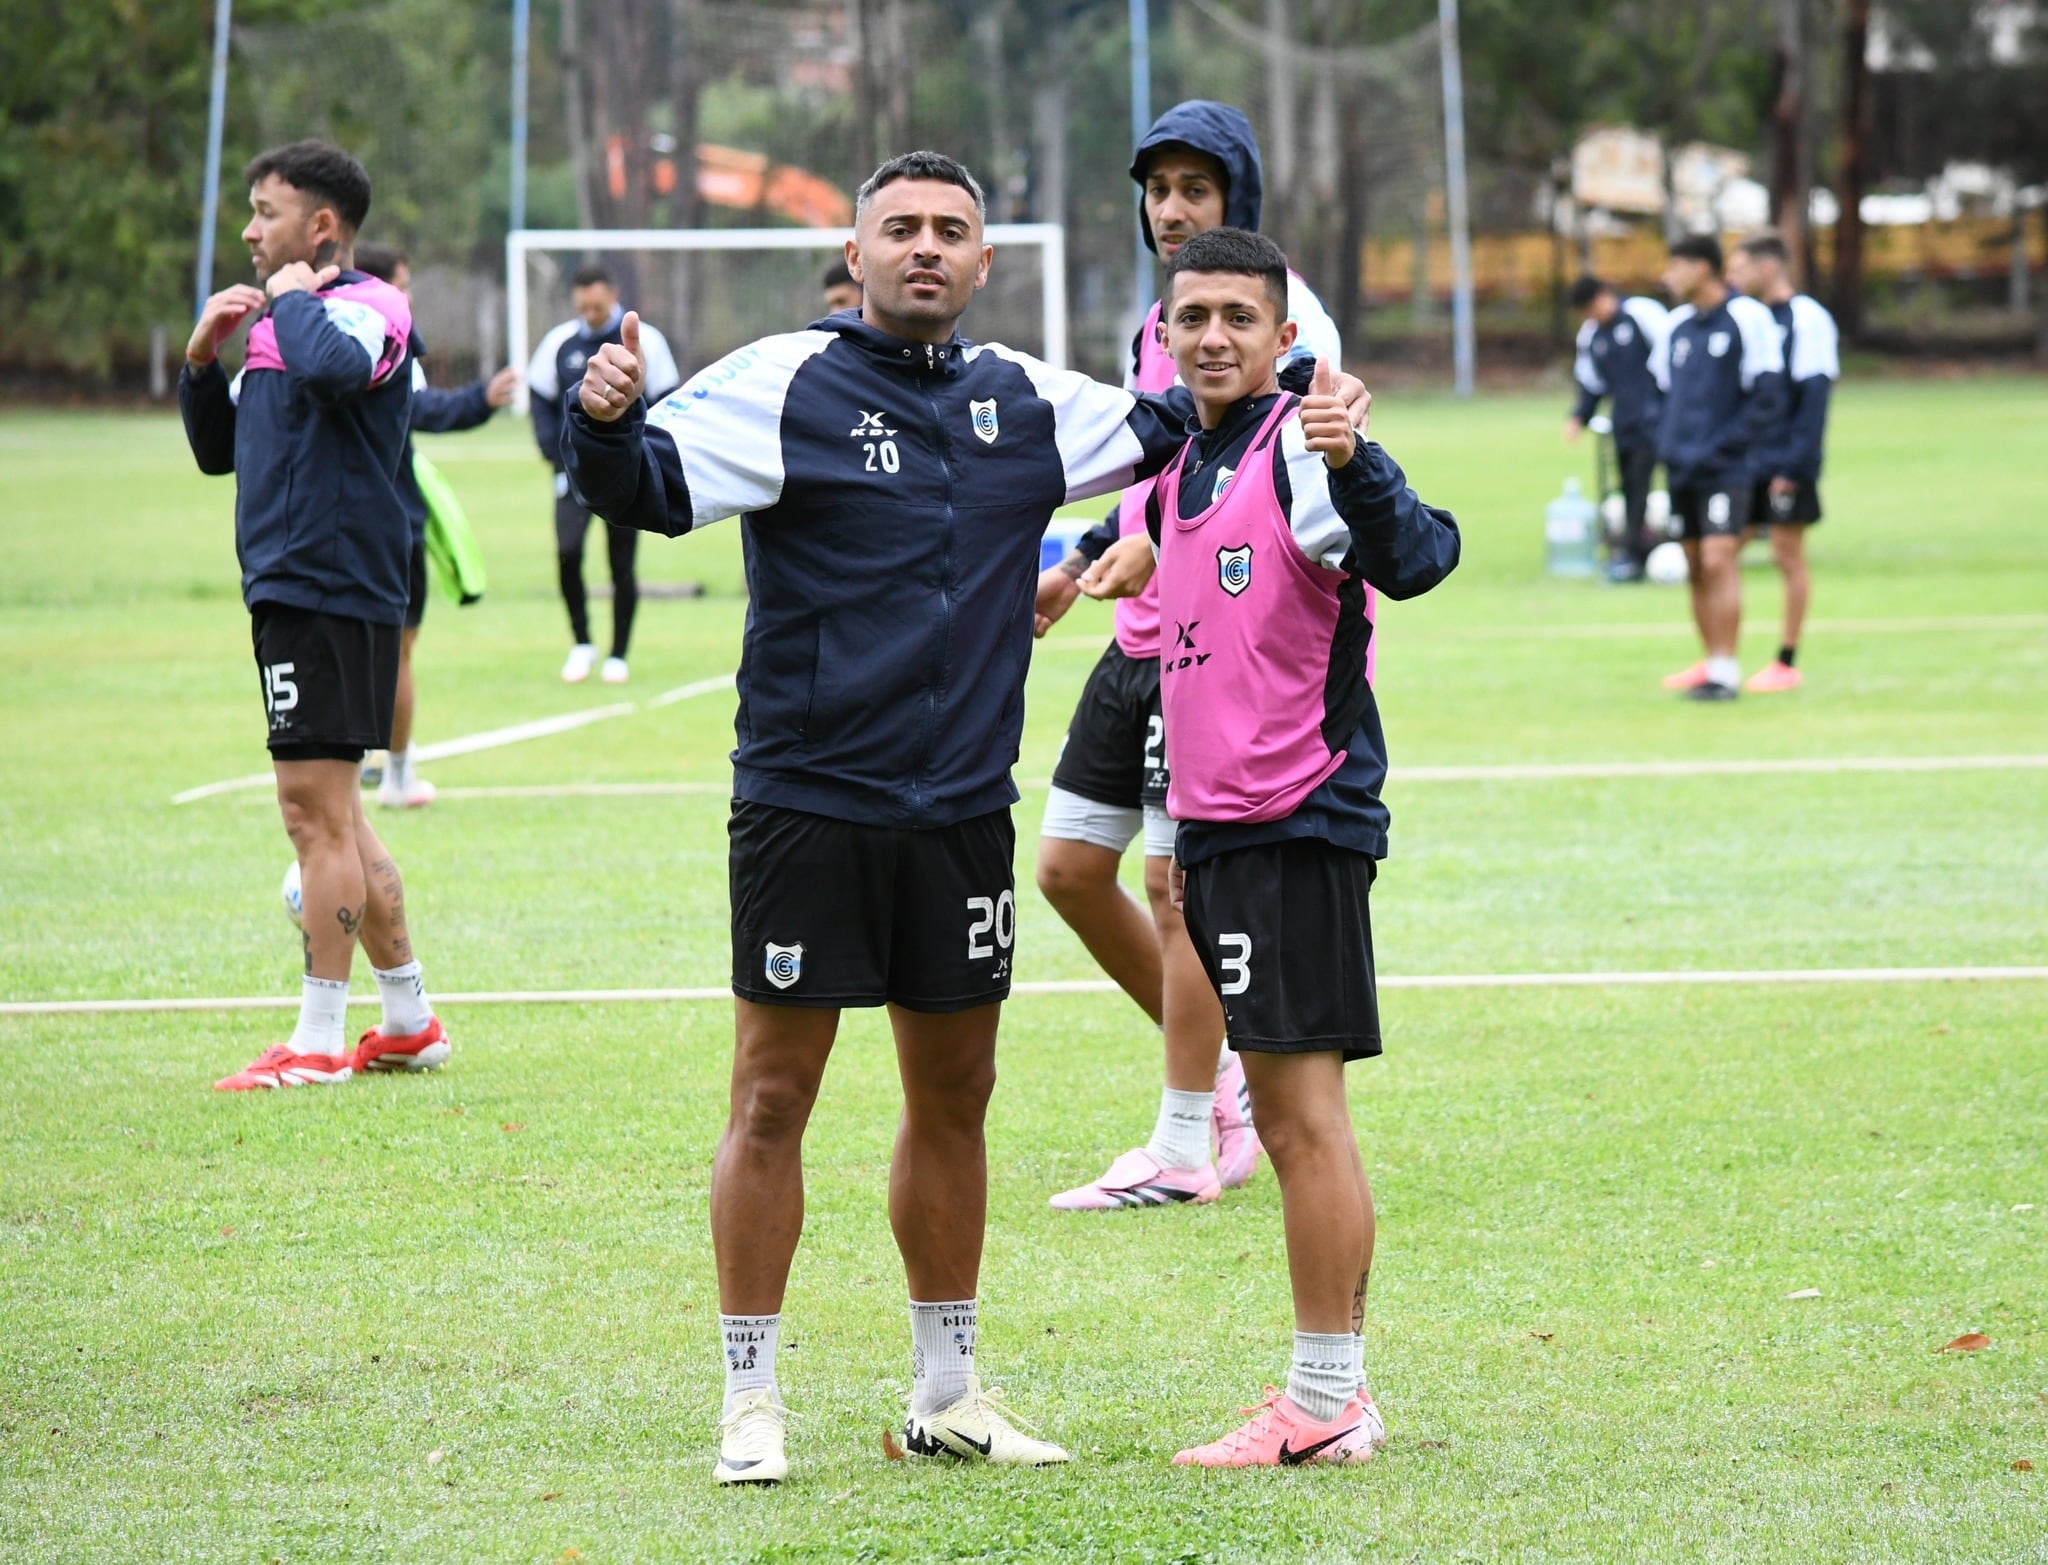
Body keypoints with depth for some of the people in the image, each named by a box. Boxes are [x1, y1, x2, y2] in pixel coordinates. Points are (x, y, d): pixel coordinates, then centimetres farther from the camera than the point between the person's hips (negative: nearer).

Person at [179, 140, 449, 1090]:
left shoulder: (363, 308, -12)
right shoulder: (282, 321, 19)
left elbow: (332, 366, -36)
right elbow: (218, 450, 24)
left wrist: (292, 300, -18)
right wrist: (202, 358, 8)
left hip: (328, 591, -10)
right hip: (292, 588, 10)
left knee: (315, 810, -8)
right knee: (332, 816, 14)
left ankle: (319, 1044, -6)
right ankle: (410, 1023, 21)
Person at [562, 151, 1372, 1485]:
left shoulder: (1024, 401, 9)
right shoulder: (787, 384, -6)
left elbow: (1160, 431, 23)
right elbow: (657, 483, -15)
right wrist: (606, 426, -36)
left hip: (963, 812, 5)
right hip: (807, 807, -5)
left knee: (955, 1096, 13)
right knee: (773, 1097, -1)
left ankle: (948, 1391, 26)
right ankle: (752, 1403, 8)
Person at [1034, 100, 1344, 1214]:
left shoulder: (1279, 313, -12)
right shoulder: (1162, 324, 15)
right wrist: (1081, 563, 28)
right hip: (1142, 635, 9)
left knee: (1176, 882, -7)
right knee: (1069, 867, 8)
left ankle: (1190, 1147, 1)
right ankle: (1218, 1066, 23)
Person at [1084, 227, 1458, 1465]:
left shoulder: (1300, 451, -13)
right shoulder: (1185, 467, 15)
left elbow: (1415, 562, -30)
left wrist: (1351, 462, -45)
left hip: (1299, 825, -9)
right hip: (1221, 826, 9)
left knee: (1302, 1112, -8)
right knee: (1289, 1116, 12)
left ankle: (1325, 1403, -4)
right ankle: (1336, 1394, 17)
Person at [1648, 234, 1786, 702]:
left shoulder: (1746, 318, -8)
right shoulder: (1678, 324, 12)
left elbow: (1768, 397, -11)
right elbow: (1661, 387, 23)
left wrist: (1721, 448, -15)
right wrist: (1667, 443, 8)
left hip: (1726, 469, -7)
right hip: (1684, 467, 7)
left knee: (1718, 559, -14)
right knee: (1697, 568, 7)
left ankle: (1725, 672, -14)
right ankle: (1711, 661, 14)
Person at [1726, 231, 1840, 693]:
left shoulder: (1806, 320, -10)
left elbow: (1814, 397, -15)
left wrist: (1795, 465, -18)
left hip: (1785, 467, -8)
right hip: (1745, 463, 8)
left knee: (1789, 558, 0)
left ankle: (1787, 664, 7)